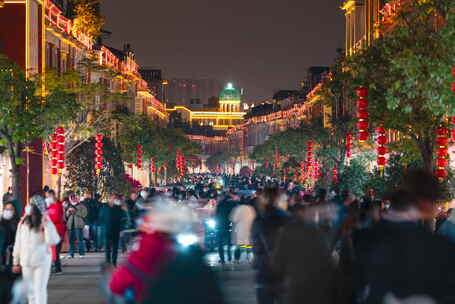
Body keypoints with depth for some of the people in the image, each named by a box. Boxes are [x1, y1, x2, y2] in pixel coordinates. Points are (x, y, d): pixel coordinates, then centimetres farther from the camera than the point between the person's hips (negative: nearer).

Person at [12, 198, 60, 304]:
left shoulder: (45, 223, -9)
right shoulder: (23, 222, 3)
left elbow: (53, 241, -22)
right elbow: (18, 243, 10)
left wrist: (47, 224, -26)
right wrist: (16, 262, 12)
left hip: (42, 261, -4)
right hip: (26, 262, 4)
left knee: (40, 289, -5)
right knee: (30, 291, 12)